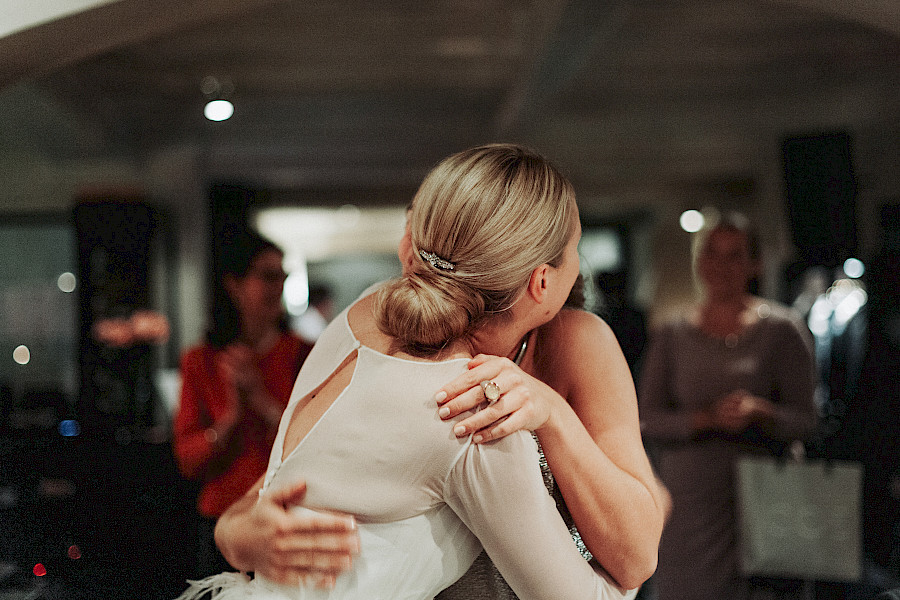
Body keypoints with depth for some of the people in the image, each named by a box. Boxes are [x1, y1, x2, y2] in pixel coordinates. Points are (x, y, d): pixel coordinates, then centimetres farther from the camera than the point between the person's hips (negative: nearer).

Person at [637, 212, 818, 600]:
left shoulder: (781, 329, 4)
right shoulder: (671, 337, 10)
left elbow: (805, 420, 1)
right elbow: (648, 420, 2)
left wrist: (760, 411, -19)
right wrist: (707, 418, -15)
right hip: (687, 503, 2)